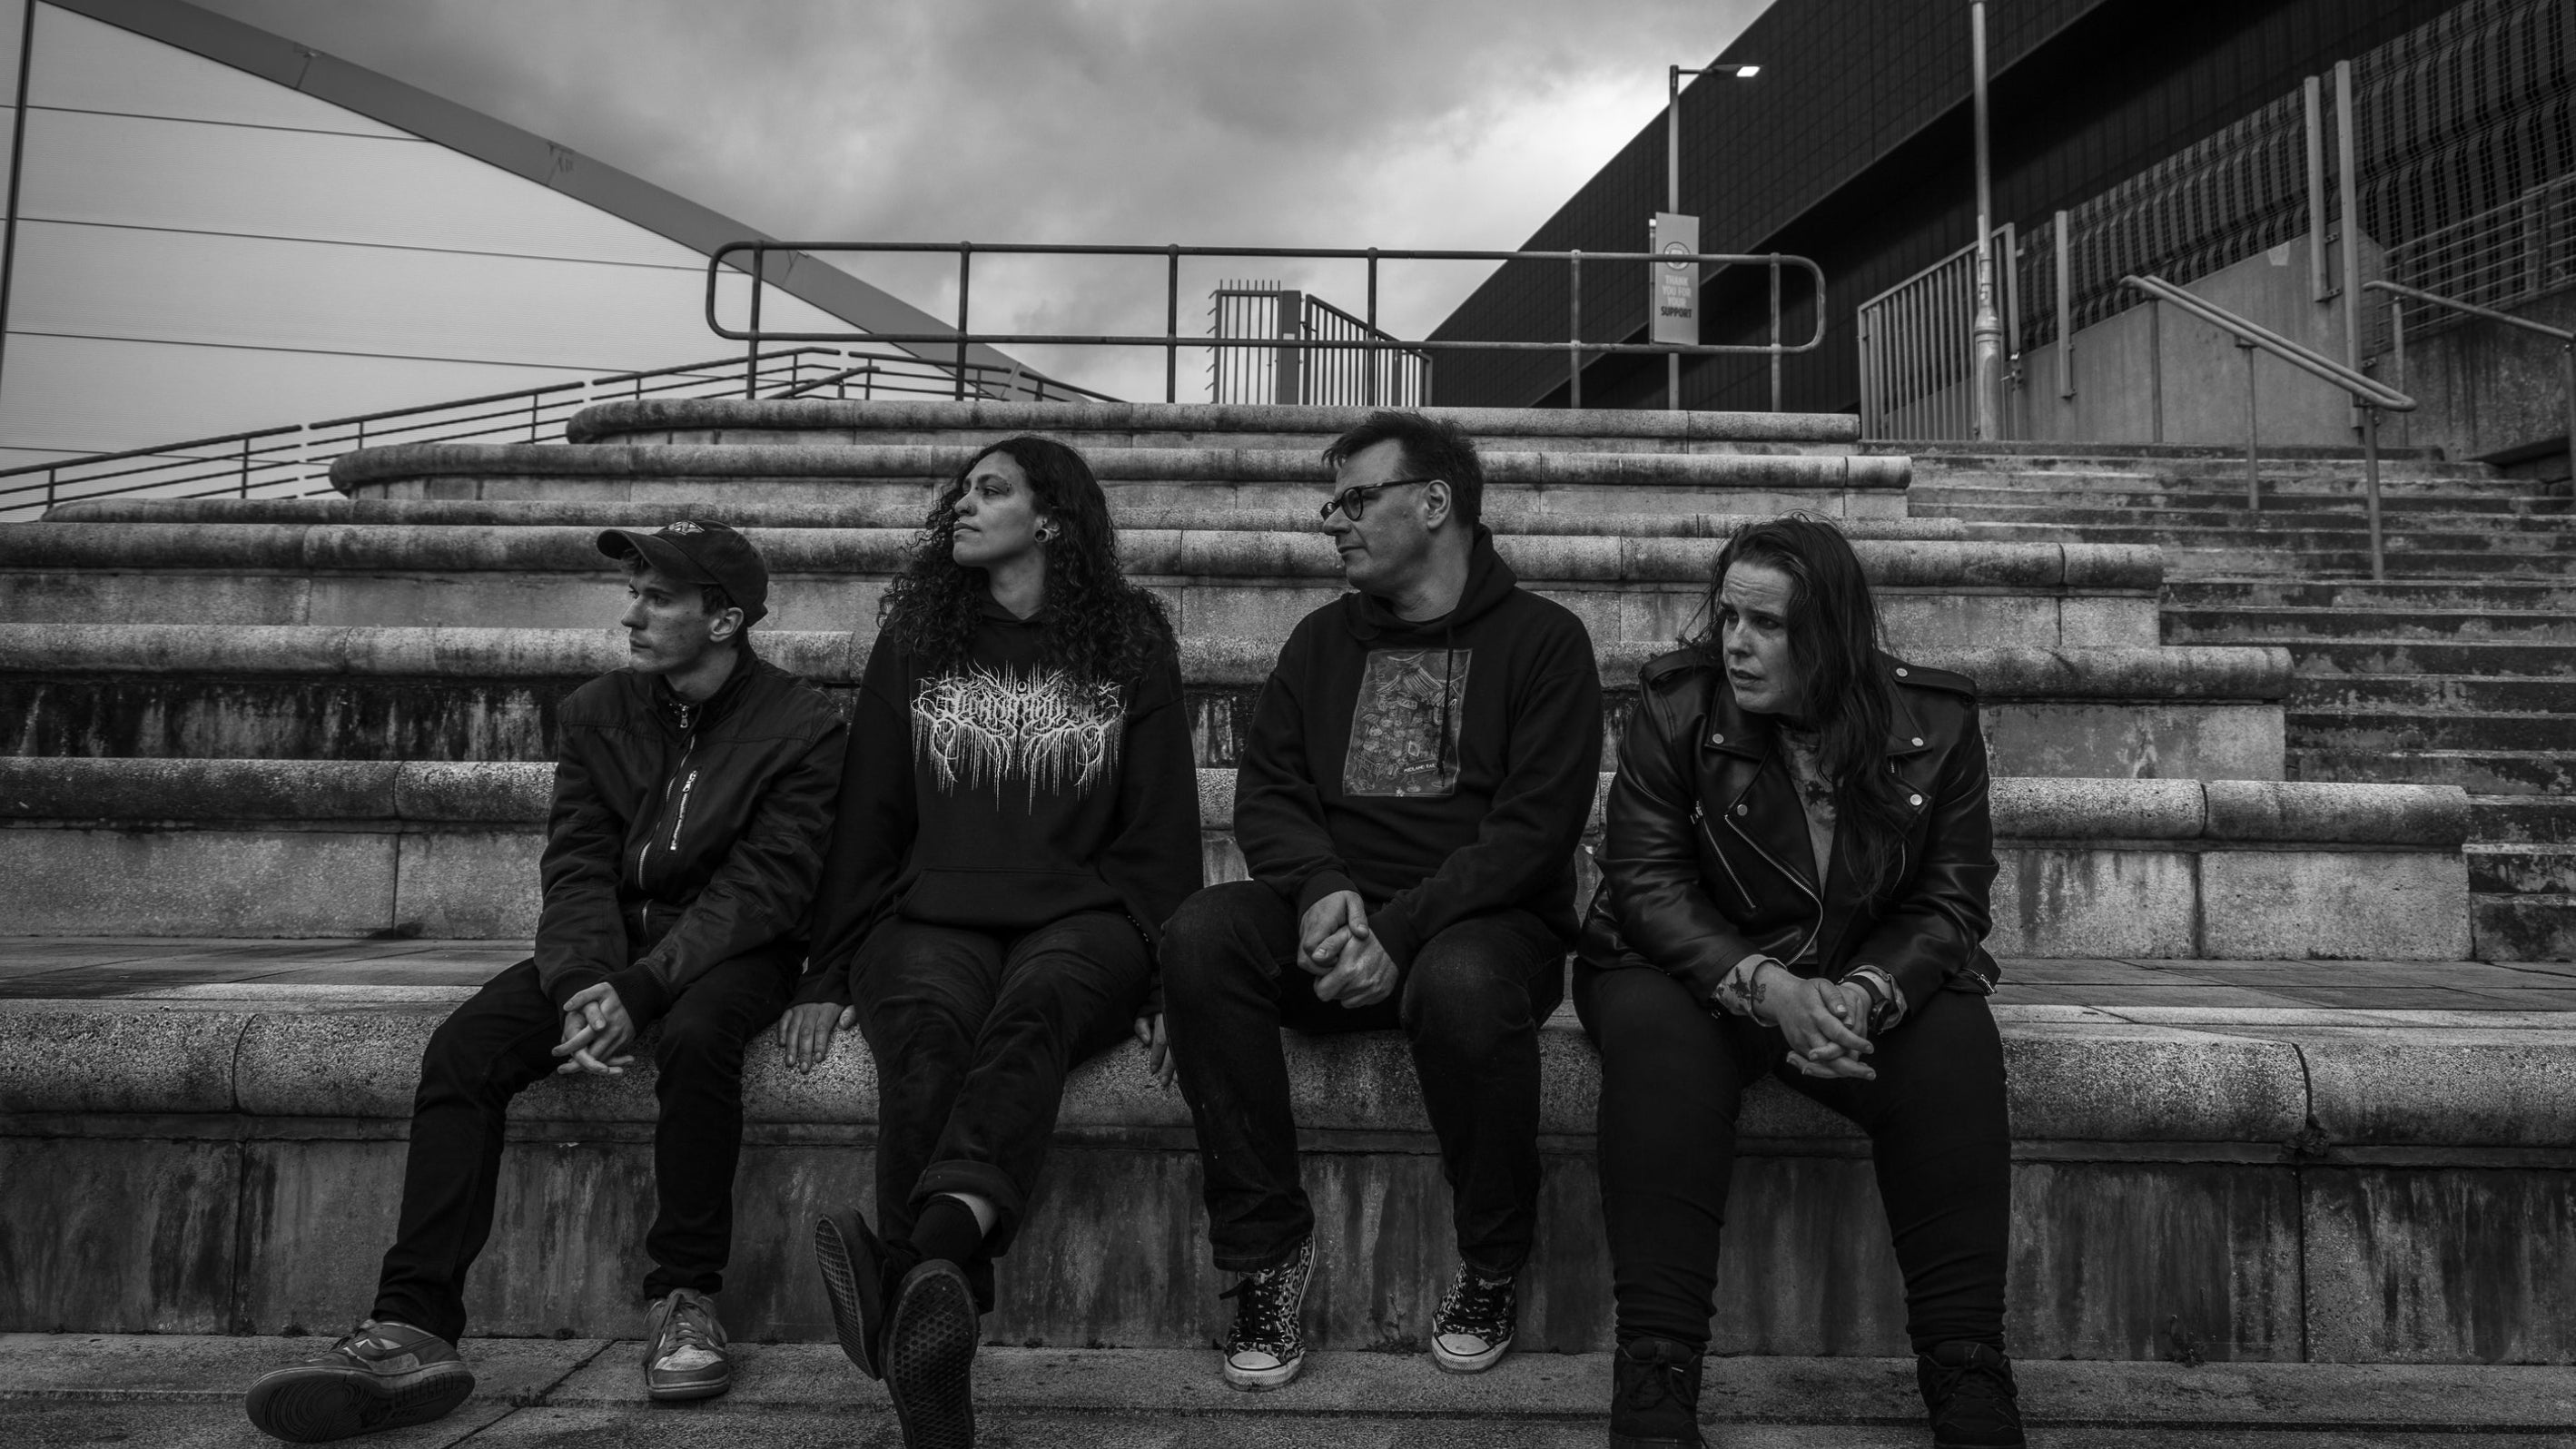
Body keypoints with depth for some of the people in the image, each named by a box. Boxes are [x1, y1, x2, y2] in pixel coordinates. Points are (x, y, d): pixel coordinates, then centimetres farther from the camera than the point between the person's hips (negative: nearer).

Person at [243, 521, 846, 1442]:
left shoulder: (801, 726, -9)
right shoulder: (596, 713, 6)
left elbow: (762, 887, -15)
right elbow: (576, 866, 0)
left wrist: (640, 992, -26)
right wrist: (582, 985, -19)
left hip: (733, 948, -4)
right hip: (611, 940, 5)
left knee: (695, 1035, -37)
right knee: (460, 1049, -20)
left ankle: (685, 1296, -20)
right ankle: (416, 1330, -21)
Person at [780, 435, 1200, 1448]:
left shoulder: (1131, 644, 13)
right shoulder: (913, 636, 17)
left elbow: (1163, 827, 7)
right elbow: (866, 814, 14)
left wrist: (1166, 983, -5)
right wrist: (829, 973, 5)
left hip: (1082, 919, -1)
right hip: (935, 913, 1)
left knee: (1033, 1008, -36)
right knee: (925, 1033, -33)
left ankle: (927, 1256, -61)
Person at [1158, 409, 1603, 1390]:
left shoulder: (1542, 638, 2)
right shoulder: (1323, 638, 17)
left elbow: (1536, 825, -9)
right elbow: (1266, 789, 8)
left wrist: (1401, 931, -21)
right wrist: (1321, 889, -14)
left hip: (1479, 920, -3)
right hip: (1334, 914, 4)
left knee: (1461, 985, -37)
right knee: (1202, 934, -25)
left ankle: (1491, 1268, -9)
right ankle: (1266, 1246, -14)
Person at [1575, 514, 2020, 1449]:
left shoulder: (1936, 722, -4)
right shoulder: (1673, 707, -8)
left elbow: (1949, 900, -4)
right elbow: (1647, 882, -12)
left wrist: (1865, 994, -25)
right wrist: (1766, 988, -28)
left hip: (1871, 983, 2)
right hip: (1697, 967, -1)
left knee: (1955, 1041, -29)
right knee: (1657, 1029, -34)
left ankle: (1968, 1372, -19)